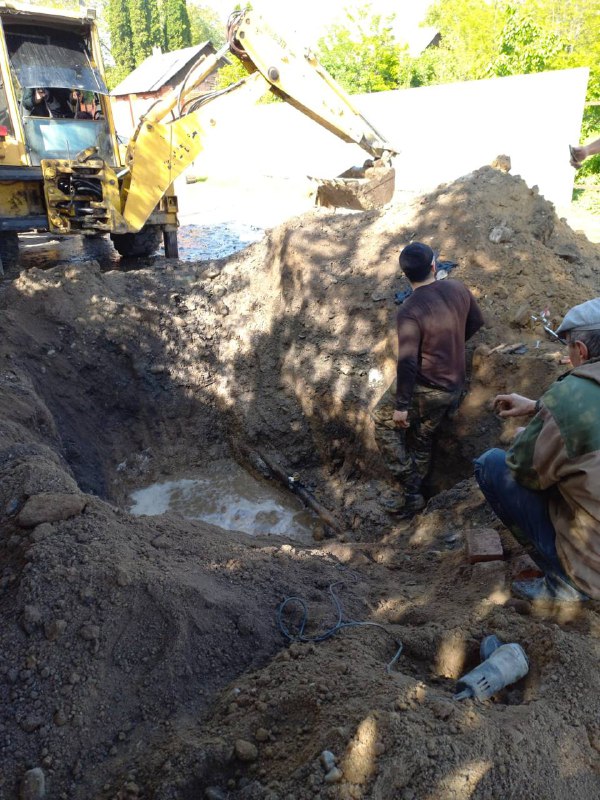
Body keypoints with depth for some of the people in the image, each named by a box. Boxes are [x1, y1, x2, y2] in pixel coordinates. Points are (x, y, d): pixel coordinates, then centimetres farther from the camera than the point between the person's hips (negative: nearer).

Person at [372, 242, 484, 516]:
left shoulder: (409, 311, -25)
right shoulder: (458, 289, -5)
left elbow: (407, 363, -25)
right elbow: (476, 322, 12)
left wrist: (401, 406, -16)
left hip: (425, 390, -7)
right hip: (454, 388, 7)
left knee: (383, 422, 15)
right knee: (422, 439, 21)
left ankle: (410, 492, 14)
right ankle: (414, 494, 34)